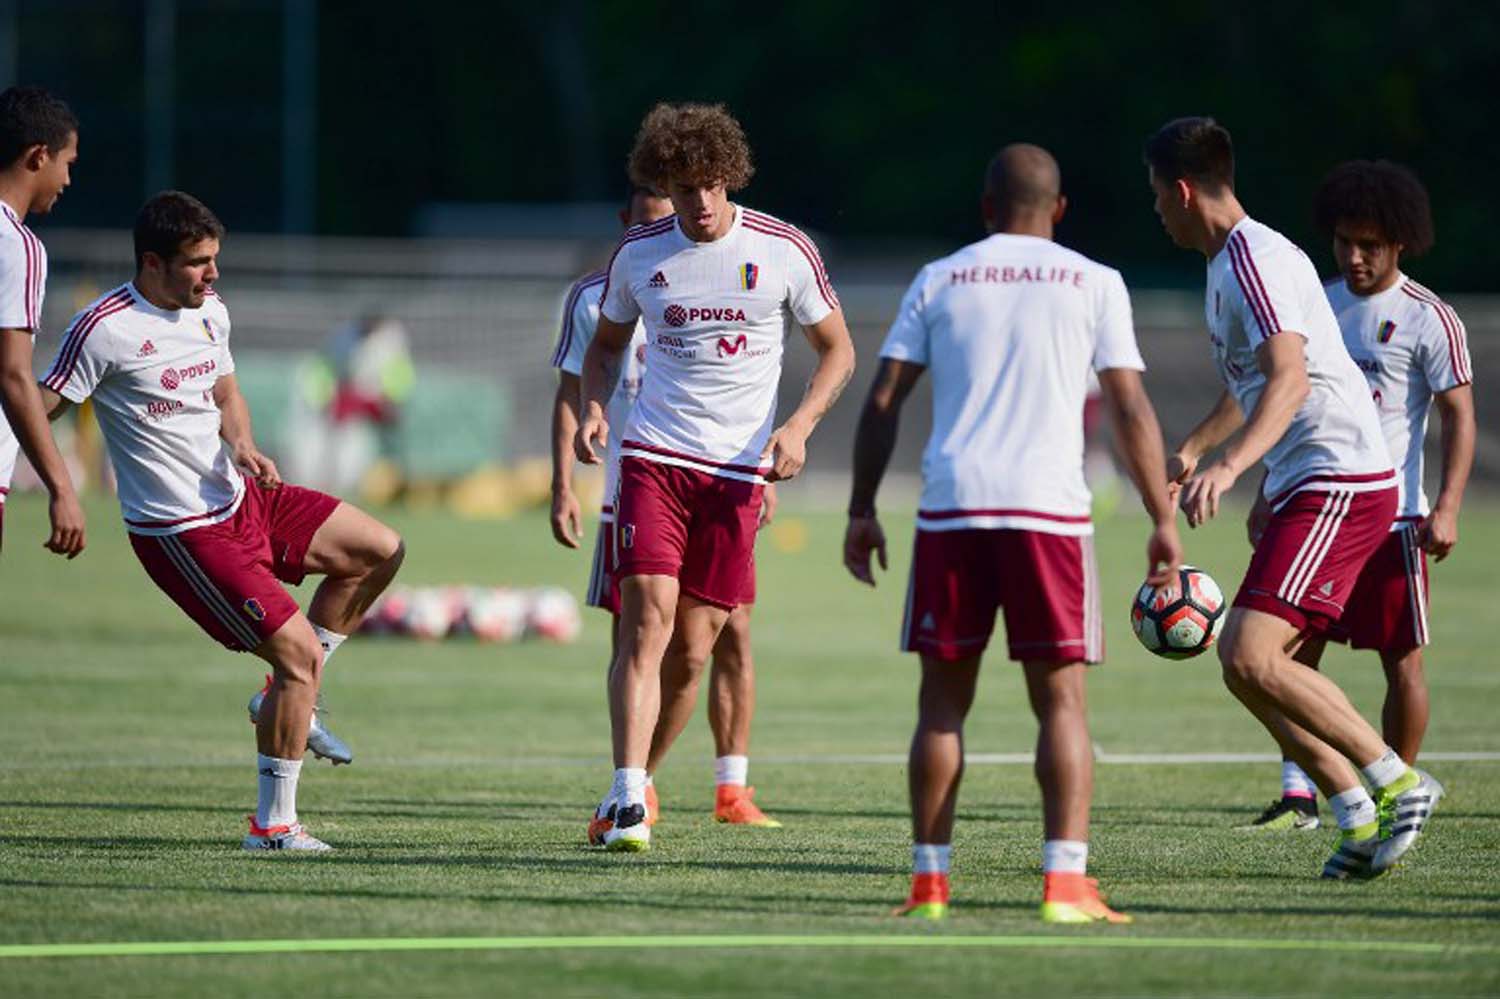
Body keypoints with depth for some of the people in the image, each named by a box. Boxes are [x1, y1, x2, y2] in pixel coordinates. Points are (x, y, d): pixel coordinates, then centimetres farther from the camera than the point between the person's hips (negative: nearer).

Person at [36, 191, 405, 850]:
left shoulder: (210, 312, 8)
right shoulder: (105, 329, -17)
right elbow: (40, 407, -14)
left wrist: (243, 445, 1)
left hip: (242, 499, 9)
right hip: (183, 535, -9)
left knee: (381, 550, 6)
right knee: (297, 648, -14)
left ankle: (291, 697, 15)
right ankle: (273, 825, -6)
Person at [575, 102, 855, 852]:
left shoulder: (783, 251, -3)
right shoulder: (638, 254, 3)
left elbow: (836, 349, 8)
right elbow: (607, 341, 20)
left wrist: (798, 426, -8)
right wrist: (593, 408, 0)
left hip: (738, 468, 0)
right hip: (654, 454, 0)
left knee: (693, 648, 1)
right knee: (647, 620, -16)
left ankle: (634, 785, 21)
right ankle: (626, 803, -21)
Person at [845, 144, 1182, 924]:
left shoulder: (938, 280, 12)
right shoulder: (1094, 283, 7)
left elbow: (882, 401, 8)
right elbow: (1130, 410, 2)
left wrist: (862, 511, 13)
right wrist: (1163, 521, 5)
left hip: (950, 508, 2)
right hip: (1050, 508, -1)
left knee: (943, 700, 9)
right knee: (1060, 699, 1)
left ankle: (928, 881, 7)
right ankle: (1065, 881, -11)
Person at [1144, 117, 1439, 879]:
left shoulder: (1255, 259, -14)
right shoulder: (1228, 262, 19)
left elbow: (1290, 380, -28)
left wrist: (1228, 466, -39)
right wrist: (1193, 447, 43)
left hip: (1339, 485, -10)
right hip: (1305, 488, 10)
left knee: (1251, 660, -19)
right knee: (1246, 661, 8)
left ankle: (1396, 782, -12)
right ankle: (1360, 822, 9)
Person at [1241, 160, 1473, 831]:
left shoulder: (1429, 320, -5)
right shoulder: (1317, 305, 12)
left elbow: (1459, 417, -7)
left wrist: (1447, 509, -17)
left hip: (1392, 516, -5)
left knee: (1402, 660, 0)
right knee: (1296, 650, 0)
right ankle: (1298, 795, 3)